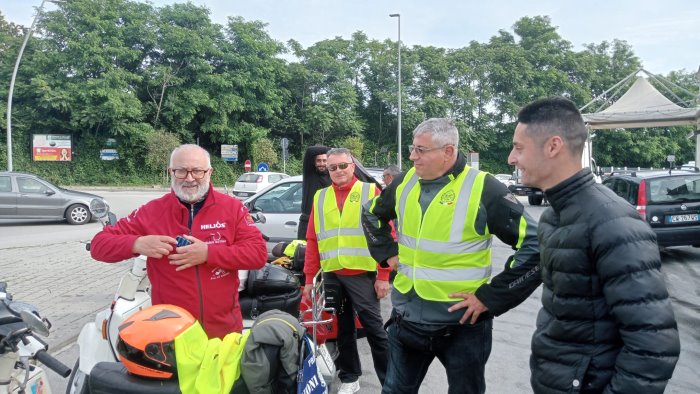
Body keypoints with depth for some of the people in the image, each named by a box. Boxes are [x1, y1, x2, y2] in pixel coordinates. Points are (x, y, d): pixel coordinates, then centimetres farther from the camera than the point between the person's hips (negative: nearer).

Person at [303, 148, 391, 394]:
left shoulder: (371, 192, -1)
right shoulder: (320, 197, 9)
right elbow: (312, 240, 10)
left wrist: (383, 276, -9)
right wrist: (309, 278, 6)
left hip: (362, 274, -4)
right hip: (331, 274, 4)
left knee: (373, 328, 2)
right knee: (343, 328, 14)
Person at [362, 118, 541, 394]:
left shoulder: (483, 190, -16)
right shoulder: (405, 183, 2)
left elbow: (535, 246, -18)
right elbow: (371, 214, 22)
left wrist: (490, 297, -17)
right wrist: (387, 253, 10)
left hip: (462, 323, -5)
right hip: (407, 318, 5)